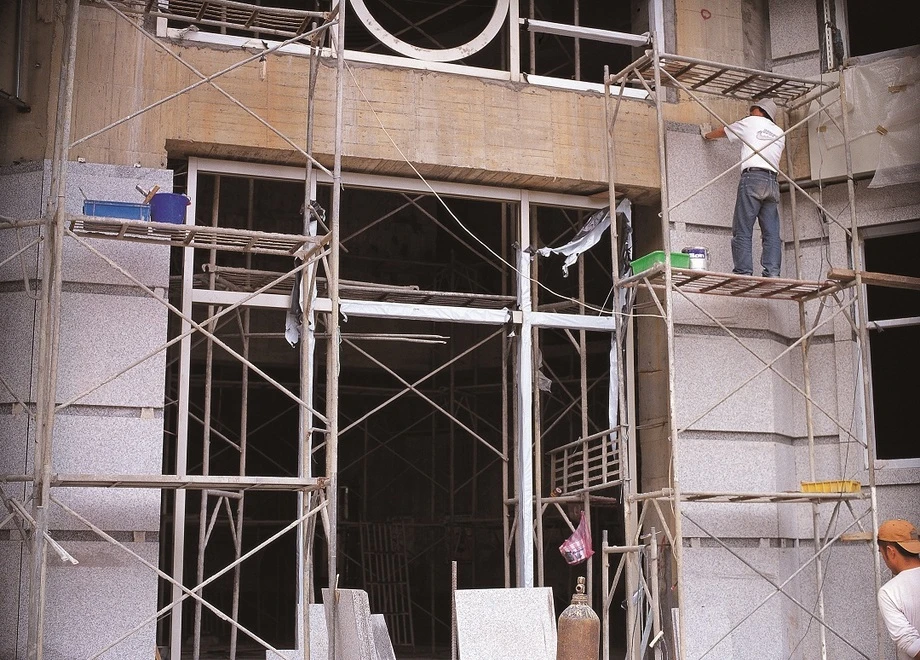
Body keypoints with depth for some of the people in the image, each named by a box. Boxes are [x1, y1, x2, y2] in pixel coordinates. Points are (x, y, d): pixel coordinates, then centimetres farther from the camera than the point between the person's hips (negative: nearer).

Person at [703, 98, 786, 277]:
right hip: (773, 181, 5)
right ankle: (772, 274, -10)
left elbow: (722, 131, 27)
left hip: (752, 177, -5)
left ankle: (743, 273, -18)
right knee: (771, 233, 0)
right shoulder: (779, 132, 23)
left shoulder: (749, 122, 13)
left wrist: (708, 135, 48)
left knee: (742, 231, -8)